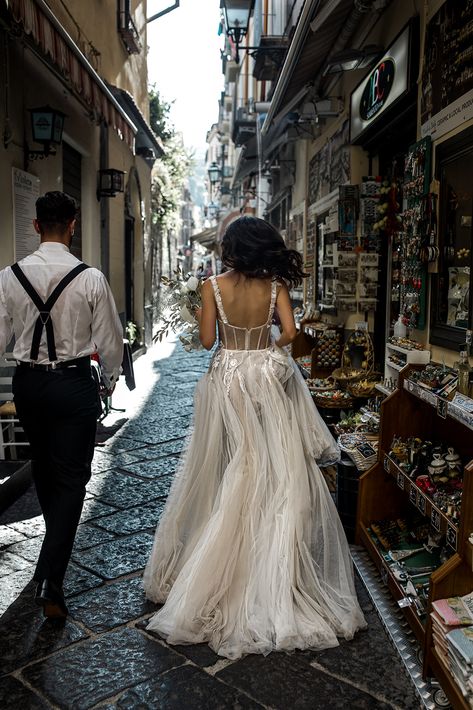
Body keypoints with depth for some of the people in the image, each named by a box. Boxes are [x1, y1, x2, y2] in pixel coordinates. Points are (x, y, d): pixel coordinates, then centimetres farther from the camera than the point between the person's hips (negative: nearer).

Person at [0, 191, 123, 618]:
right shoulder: (90, 278, -12)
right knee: (71, 478, 3)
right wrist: (111, 377, 11)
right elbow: (110, 338, -5)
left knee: (43, 465, 24)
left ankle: (59, 540, 48)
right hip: (74, 383, -4)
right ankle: (50, 579, -2)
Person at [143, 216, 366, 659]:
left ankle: (218, 574, 23)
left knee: (226, 475, 11)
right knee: (276, 473, 9)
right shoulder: (275, 286, -5)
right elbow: (289, 332, -12)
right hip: (268, 379, 0)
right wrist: (271, 347, 8)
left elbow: (206, 340, -6)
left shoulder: (213, 286, -7)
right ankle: (278, 578, 17)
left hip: (226, 381, 0)